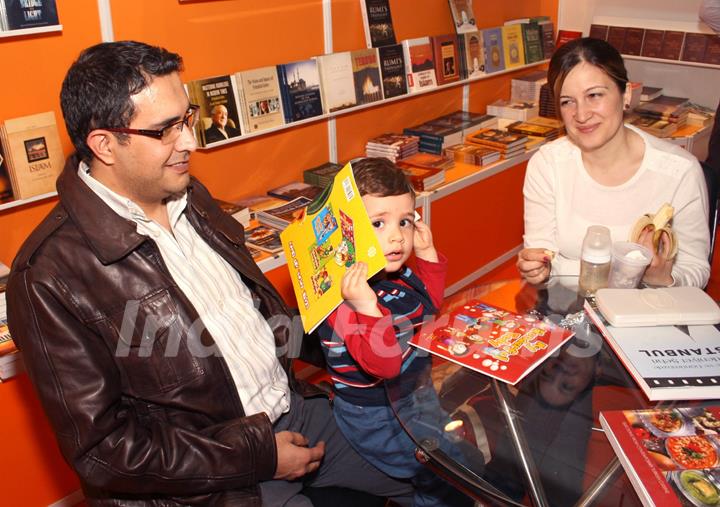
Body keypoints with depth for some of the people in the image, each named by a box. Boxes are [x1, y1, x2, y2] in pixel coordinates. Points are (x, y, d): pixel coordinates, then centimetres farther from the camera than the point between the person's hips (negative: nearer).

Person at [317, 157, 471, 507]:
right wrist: (366, 307, -50)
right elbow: (384, 365, -36)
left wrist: (427, 254, 3)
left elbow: (429, 304, 16)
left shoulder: (398, 272, -4)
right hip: (376, 417, -9)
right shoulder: (348, 294, -31)